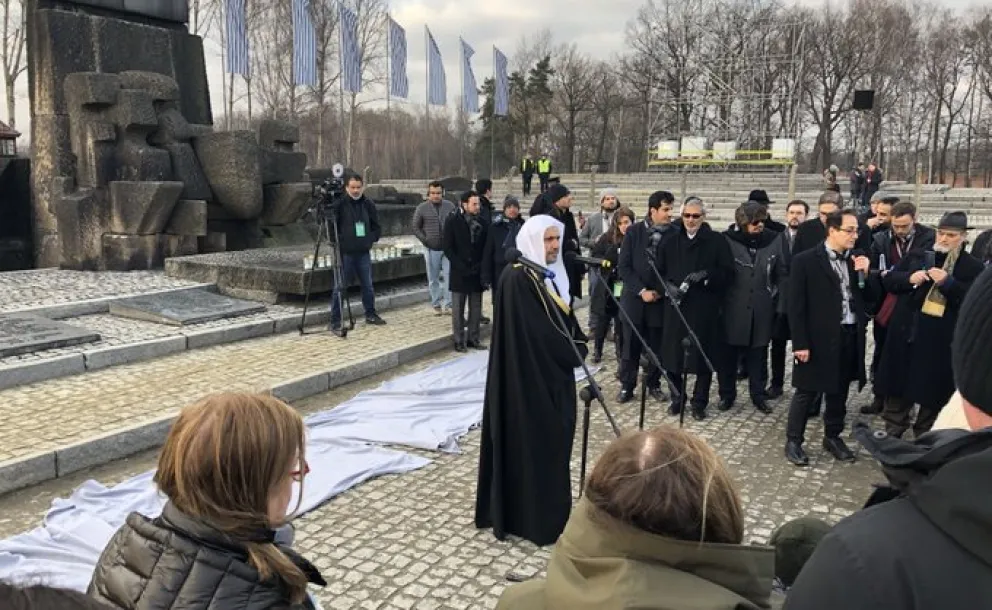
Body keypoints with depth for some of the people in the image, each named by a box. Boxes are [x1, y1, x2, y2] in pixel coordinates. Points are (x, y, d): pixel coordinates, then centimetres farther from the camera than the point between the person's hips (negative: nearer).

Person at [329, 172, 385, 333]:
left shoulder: (369, 204, 6)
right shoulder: (339, 204, -7)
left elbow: (377, 227, 14)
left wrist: (370, 239, 0)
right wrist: (339, 241, -13)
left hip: (364, 252, 4)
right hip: (345, 252, -4)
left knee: (368, 285, 14)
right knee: (340, 287, -2)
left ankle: (370, 315, 30)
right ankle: (335, 321, 4)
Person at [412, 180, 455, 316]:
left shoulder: (450, 206, 2)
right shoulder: (422, 208, 0)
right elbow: (416, 227, 5)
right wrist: (425, 240, -6)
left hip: (448, 248, 0)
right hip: (431, 249, 0)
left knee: (449, 276, -4)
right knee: (433, 278, 8)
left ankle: (448, 304, 3)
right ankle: (436, 305, 18)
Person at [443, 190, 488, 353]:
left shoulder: (482, 222, 5)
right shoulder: (453, 222, -4)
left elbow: (486, 248, 9)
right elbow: (448, 249, -5)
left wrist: (480, 266, -4)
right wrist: (461, 267, -12)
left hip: (477, 272, 3)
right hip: (459, 273, -3)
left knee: (476, 308, 7)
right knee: (458, 309, 3)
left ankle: (473, 338, 17)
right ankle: (459, 340, 10)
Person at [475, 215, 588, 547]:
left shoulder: (551, 274, 9)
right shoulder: (517, 279, -19)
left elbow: (564, 320, 15)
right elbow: (536, 334, -22)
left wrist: (575, 348, -3)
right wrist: (576, 350, -10)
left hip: (553, 373, 9)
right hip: (529, 376, -9)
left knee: (552, 440, 16)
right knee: (531, 443, 1)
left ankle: (549, 509, 30)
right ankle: (531, 517, 14)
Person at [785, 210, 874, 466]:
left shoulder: (855, 260, 8)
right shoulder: (805, 261, -8)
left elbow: (866, 299, 10)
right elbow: (796, 306, -10)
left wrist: (864, 274, -6)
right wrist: (800, 343, -14)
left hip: (849, 337, 5)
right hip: (819, 339, -5)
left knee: (839, 392, 16)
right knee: (806, 392, 4)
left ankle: (833, 437, 32)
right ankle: (793, 441, 16)